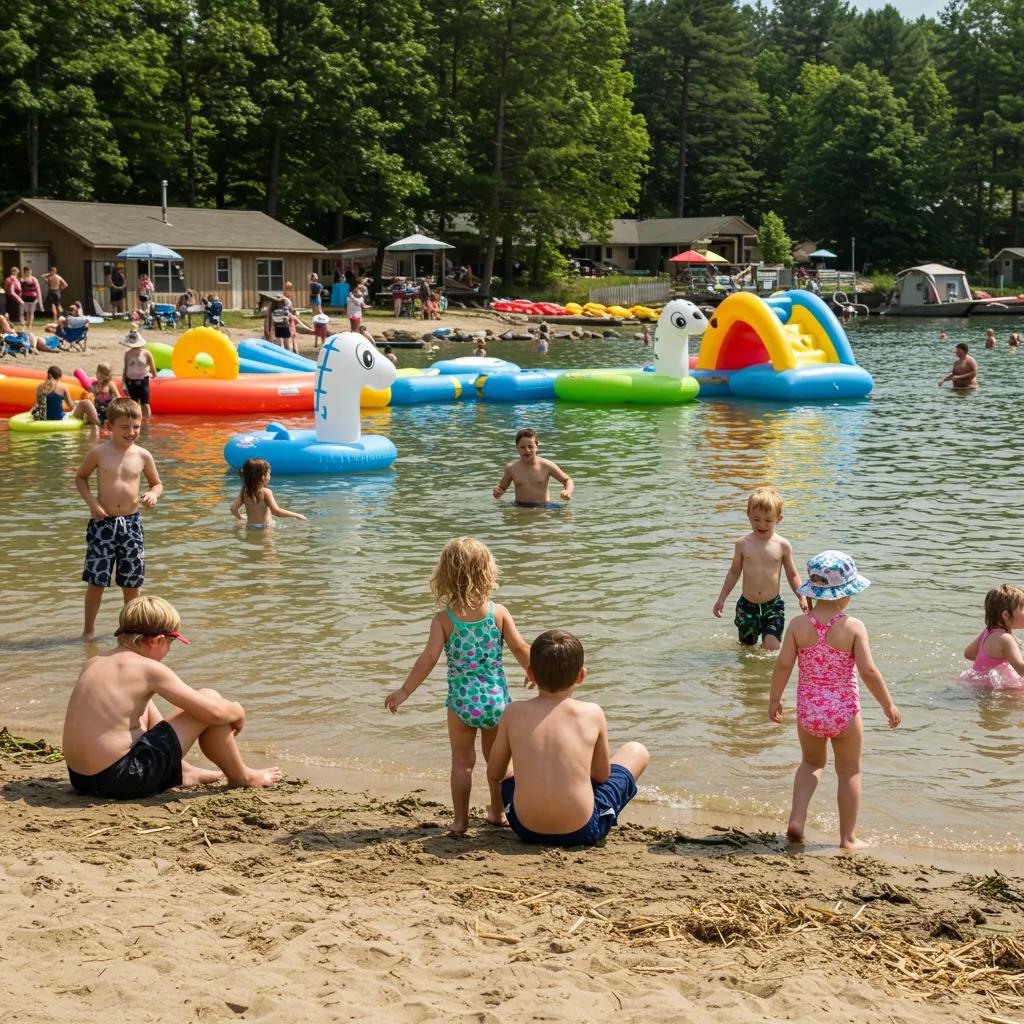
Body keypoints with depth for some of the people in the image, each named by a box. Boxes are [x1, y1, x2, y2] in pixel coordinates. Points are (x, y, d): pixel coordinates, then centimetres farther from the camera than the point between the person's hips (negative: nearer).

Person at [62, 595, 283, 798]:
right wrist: (238, 711, 12)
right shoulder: (149, 669, -11)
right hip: (123, 781, -8)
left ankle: (184, 771, 38)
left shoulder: (93, 663, 10)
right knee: (209, 699, -1)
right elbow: (214, 711, -11)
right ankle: (241, 777, 19)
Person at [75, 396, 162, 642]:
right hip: (103, 522, -2)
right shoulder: (99, 452, -5)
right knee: (96, 580, -3)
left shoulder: (142, 456, 0)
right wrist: (91, 502, -7)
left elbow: (157, 483, 13)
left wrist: (153, 494, -10)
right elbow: (80, 477, 8)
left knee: (132, 580, 9)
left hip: (131, 522, 2)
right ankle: (89, 628, 11)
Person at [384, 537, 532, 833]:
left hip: (462, 701, -2)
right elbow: (520, 648, -2)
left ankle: (460, 819, 13)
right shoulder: (499, 612, -4)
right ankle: (498, 812, 32)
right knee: (498, 758, 20)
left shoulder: (444, 619, -9)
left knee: (462, 761, 11)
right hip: (497, 698, 2)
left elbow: (429, 658, -14)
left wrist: (404, 692, -7)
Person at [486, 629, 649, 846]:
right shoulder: (592, 713, -8)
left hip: (527, 830, 2)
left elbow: (493, 775, 5)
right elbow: (602, 775, 4)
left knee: (507, 761, 32)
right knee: (637, 751, 20)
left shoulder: (514, 713, -5)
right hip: (583, 831, -2)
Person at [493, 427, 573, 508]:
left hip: (542, 507, -2)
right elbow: (501, 487, 17)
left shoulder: (546, 466, -4)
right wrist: (497, 491, -7)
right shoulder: (511, 468, 1)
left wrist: (568, 491, -14)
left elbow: (568, 480, 8)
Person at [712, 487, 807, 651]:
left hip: (773, 606, -1)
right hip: (747, 605, 1)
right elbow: (734, 572, 10)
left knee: (772, 647, -12)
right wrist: (721, 599, 12)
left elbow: (792, 575, 6)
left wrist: (802, 597, -6)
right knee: (747, 647, 9)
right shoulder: (743, 543, -2)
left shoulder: (782, 545, -4)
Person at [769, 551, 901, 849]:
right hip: (844, 712, -3)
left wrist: (774, 700, 7)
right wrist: (888, 705, -3)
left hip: (808, 711, 3)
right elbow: (868, 671, -15)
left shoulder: (798, 625, -8)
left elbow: (783, 664, -7)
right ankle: (848, 838, 20)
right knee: (850, 772, 15)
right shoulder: (853, 627, -14)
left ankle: (796, 820, 11)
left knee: (811, 763, 26)